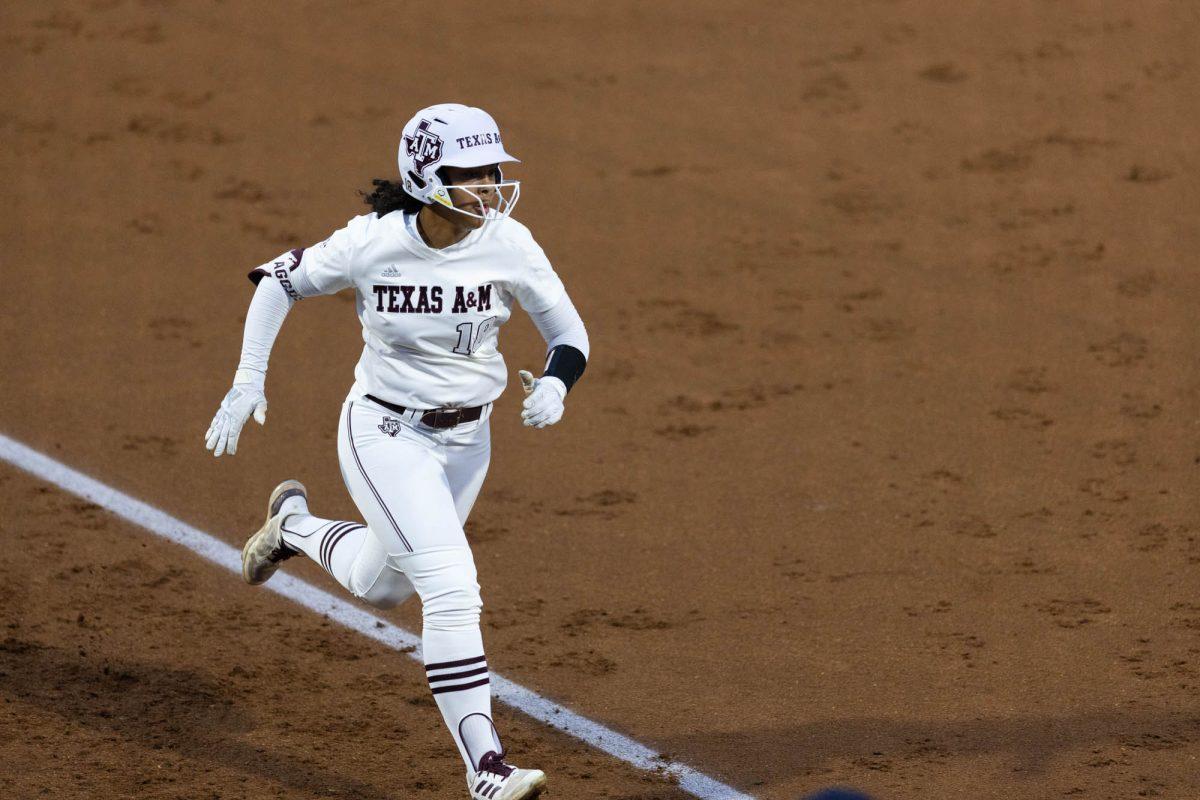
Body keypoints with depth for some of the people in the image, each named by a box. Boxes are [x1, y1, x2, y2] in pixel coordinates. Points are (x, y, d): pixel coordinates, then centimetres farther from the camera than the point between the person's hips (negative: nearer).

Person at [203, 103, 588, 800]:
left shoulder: (508, 244, -13)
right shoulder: (373, 243, -19)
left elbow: (569, 332, -4)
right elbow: (279, 281, -3)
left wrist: (555, 384, -26)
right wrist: (248, 383, -8)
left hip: (467, 440, 4)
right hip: (385, 435, -4)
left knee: (382, 586, 21)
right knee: (453, 589, -18)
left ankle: (295, 526, 50)